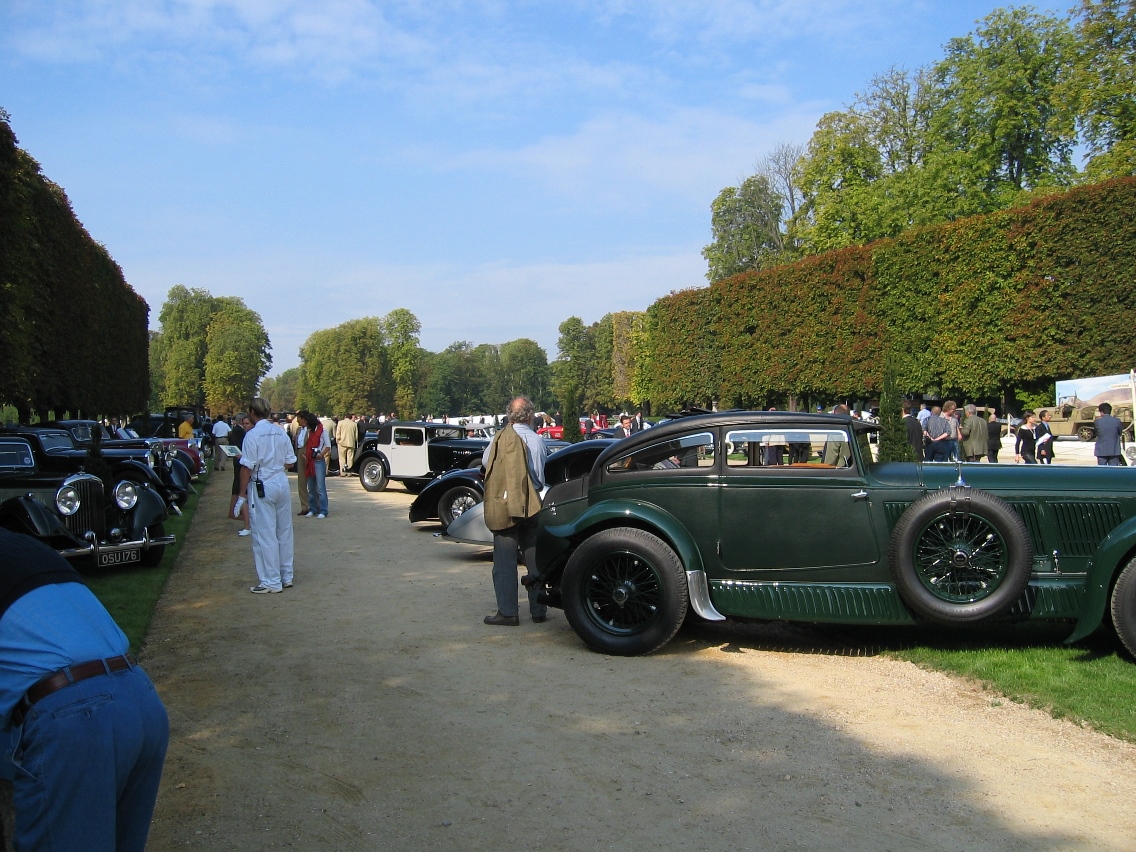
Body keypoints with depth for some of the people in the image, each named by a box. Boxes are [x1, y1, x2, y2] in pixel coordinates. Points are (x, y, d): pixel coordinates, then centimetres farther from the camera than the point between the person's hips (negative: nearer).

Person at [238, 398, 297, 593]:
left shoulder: (253, 435, -13)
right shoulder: (281, 432, 4)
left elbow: (247, 467, -15)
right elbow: (289, 461, 9)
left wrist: (242, 492, -6)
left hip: (262, 487, -6)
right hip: (282, 483, 6)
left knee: (265, 534, 1)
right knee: (284, 531, 15)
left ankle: (271, 582, 5)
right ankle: (286, 576, 25)